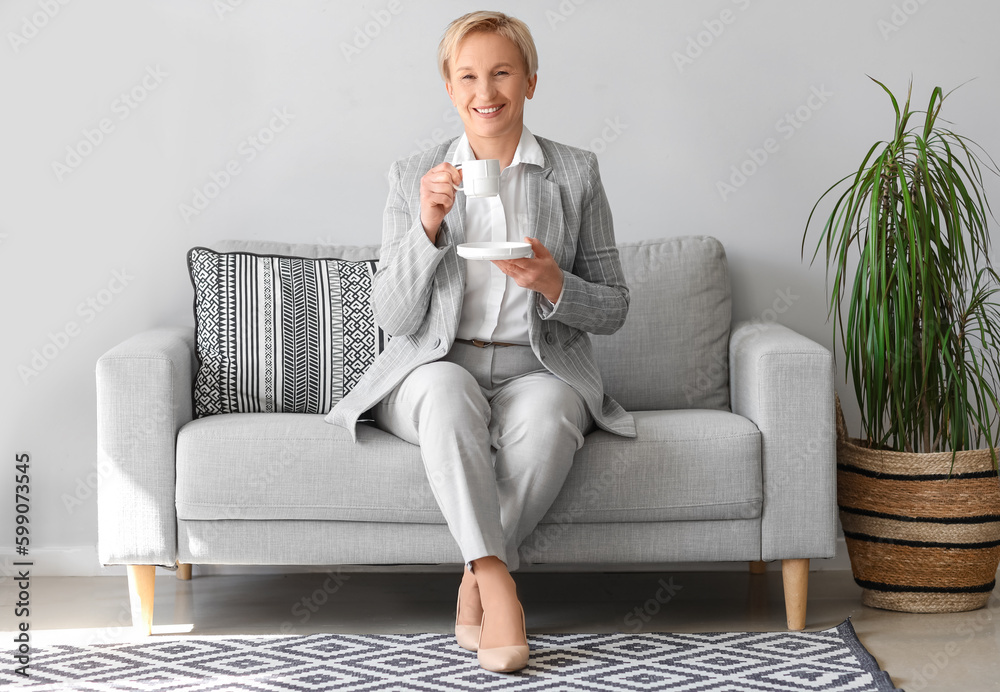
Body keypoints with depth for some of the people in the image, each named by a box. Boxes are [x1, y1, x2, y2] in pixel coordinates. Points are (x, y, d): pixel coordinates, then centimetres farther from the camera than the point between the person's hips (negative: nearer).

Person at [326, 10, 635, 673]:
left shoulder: (576, 174, 7)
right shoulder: (415, 177, 7)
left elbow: (613, 308, 8)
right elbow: (393, 317, 1)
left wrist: (552, 283, -13)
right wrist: (427, 226, -13)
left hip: (540, 370, 0)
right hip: (435, 369, 0)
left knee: (548, 409, -36)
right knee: (448, 389, -37)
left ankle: (479, 577, -21)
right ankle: (500, 587, -35)